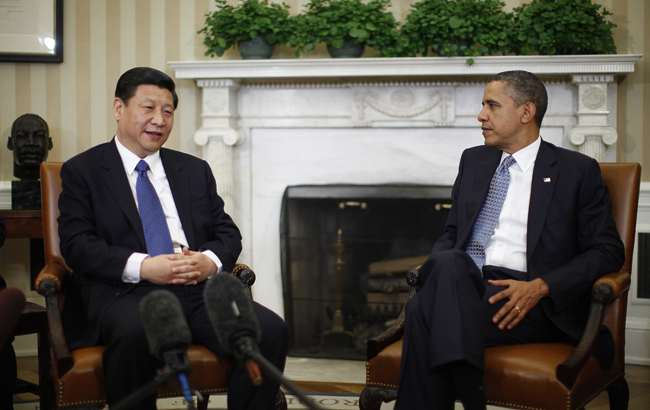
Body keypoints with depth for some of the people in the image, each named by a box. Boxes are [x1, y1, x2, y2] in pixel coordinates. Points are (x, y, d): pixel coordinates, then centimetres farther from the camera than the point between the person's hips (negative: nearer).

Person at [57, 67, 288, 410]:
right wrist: (142, 267, -16)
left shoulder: (195, 170, 24)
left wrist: (210, 260, -6)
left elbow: (227, 232, 19)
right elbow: (76, 245, -1)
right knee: (135, 333, -39)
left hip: (199, 289, 4)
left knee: (270, 329, -24)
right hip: (125, 292, -3)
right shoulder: (81, 171, 11)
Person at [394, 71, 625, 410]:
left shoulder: (577, 171, 7)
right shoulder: (473, 160, 23)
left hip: (526, 301, -4)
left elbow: (608, 251, 2)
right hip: (460, 282, 5)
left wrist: (540, 287, -13)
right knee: (447, 263, -34)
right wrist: (438, 268, 0)